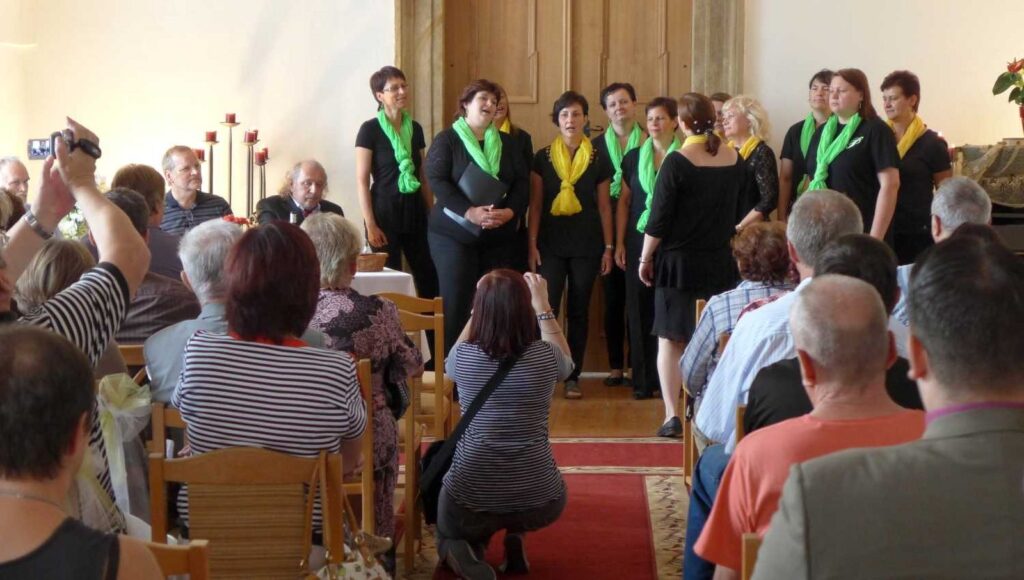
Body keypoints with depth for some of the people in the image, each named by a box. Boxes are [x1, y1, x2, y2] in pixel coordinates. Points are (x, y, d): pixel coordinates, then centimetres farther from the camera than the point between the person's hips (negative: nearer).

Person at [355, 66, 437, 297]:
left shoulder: (415, 129, 10)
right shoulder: (370, 130, -6)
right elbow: (362, 181, -8)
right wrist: (370, 225, -14)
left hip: (414, 210, 5)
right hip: (385, 209, -5)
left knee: (430, 278, 1)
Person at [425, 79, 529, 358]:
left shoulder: (507, 143, 14)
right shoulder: (446, 139, 1)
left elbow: (522, 182, 8)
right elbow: (436, 180, -11)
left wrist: (510, 211, -13)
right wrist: (470, 212, -22)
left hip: (499, 237, 4)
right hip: (454, 234, -4)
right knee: (455, 304, -5)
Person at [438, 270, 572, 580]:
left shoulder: (464, 357, -10)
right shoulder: (544, 356, -9)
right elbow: (566, 361, 17)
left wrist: (482, 303, 19)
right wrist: (542, 304, 20)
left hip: (469, 500, -2)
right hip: (540, 501, 2)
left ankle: (467, 546, 1)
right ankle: (515, 538, 11)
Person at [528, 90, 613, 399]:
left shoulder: (598, 160, 5)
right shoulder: (543, 157, 4)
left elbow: (604, 206, 8)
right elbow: (535, 204, 5)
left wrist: (608, 247, 4)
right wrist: (532, 244, -2)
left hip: (586, 243, 1)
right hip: (551, 242, -1)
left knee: (579, 310, 4)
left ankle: (573, 376, 10)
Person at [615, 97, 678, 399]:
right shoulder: (634, 158, 10)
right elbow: (624, 202, 13)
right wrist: (619, 243, 7)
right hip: (639, 240, 3)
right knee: (640, 309, 1)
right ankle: (643, 379, 7)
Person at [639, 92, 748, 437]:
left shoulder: (677, 162, -14)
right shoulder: (735, 161, 1)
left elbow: (659, 219, -13)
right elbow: (739, 213, 12)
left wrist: (646, 258, -1)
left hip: (678, 262, -4)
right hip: (721, 263, 4)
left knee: (670, 339, 4)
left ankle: (672, 417, 0)